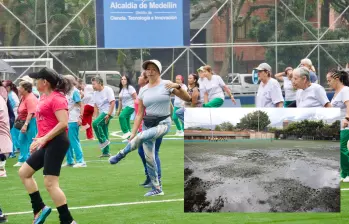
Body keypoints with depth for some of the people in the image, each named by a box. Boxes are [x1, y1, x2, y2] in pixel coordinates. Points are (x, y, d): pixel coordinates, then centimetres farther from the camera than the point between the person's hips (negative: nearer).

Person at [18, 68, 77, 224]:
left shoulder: (57, 98, -15)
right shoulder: (44, 97, 14)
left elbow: (63, 124, -24)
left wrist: (43, 139, -25)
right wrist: (39, 139, 18)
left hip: (56, 142, -10)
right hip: (47, 143, 10)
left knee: (50, 183, -11)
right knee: (24, 172, 14)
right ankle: (39, 209, 17)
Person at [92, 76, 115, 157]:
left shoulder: (108, 90, -12)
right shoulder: (95, 93, 9)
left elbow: (112, 103, -16)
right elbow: (96, 105, 14)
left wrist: (109, 114, -22)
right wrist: (96, 116, 4)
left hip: (108, 112, -8)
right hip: (102, 113, 8)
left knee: (95, 123, -26)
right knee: (104, 131, 9)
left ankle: (103, 141, -13)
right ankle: (106, 152, 15)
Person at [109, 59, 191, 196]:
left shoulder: (166, 85, -5)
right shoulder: (143, 90, 7)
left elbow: (188, 99, -9)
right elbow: (139, 114, 9)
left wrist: (178, 87, -26)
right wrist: (133, 132, 2)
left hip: (163, 123, -5)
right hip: (147, 124, 5)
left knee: (141, 137, -32)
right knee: (149, 158, 2)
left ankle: (120, 155, -10)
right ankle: (157, 189, 13)